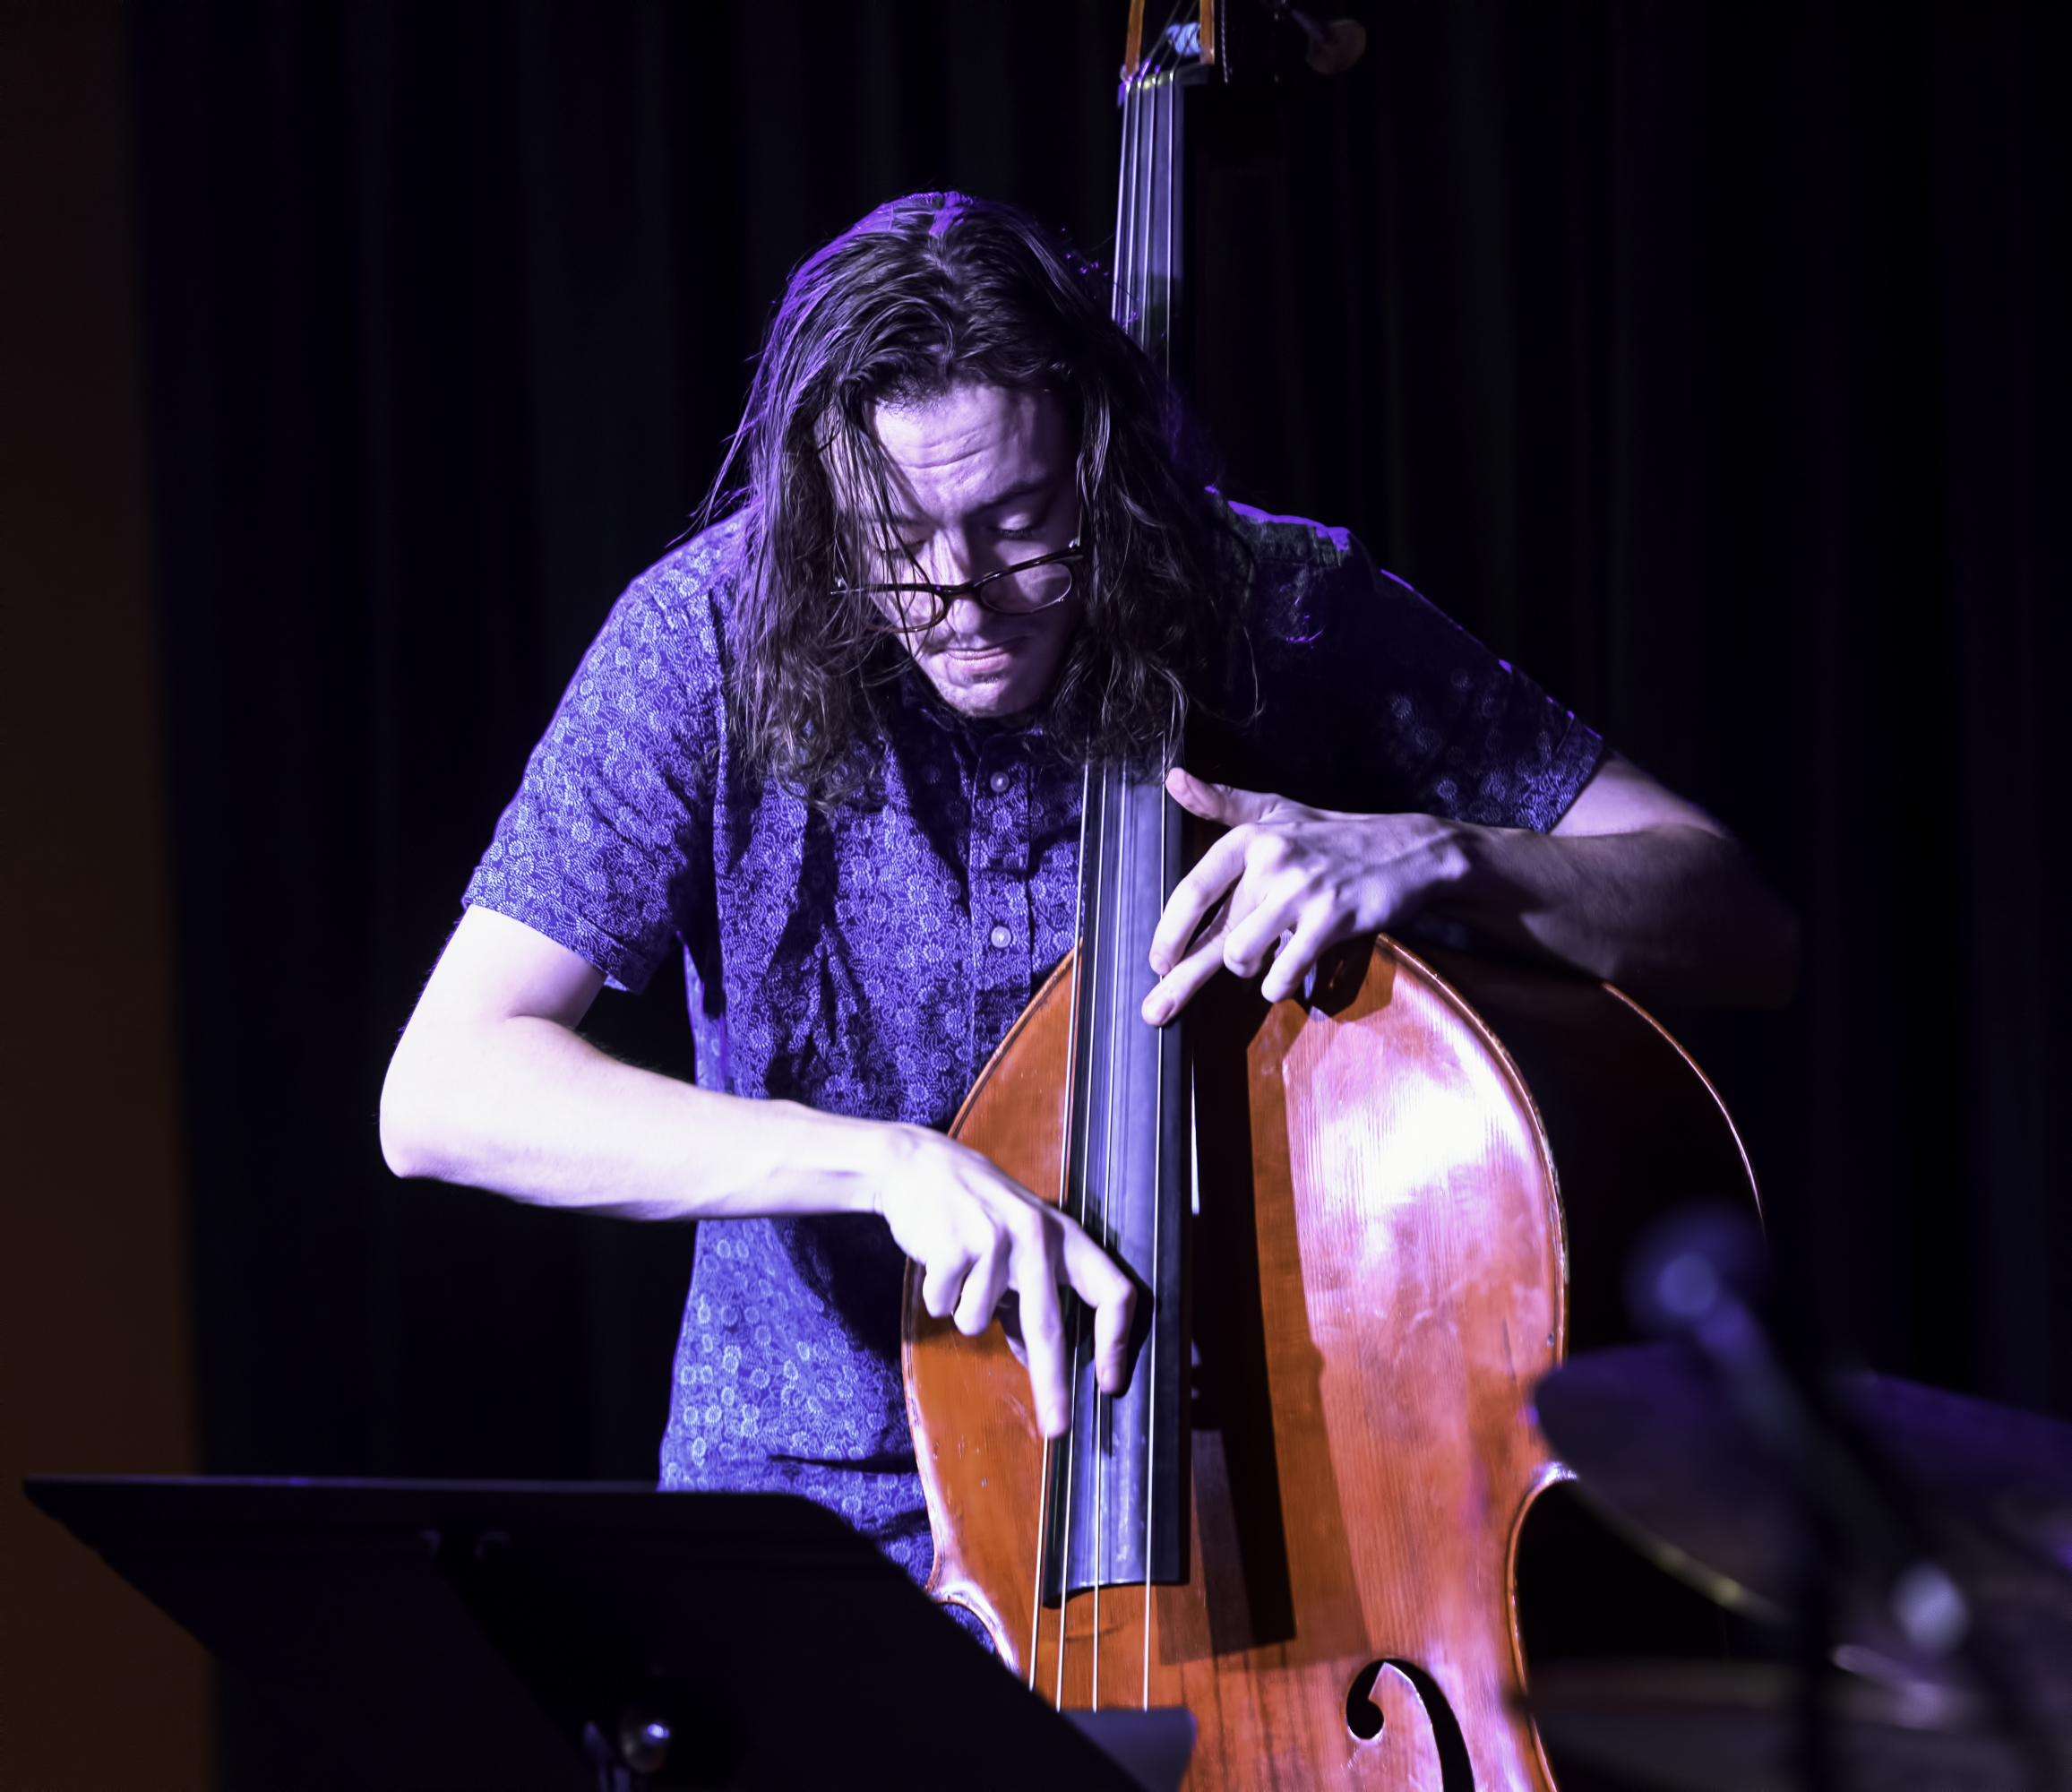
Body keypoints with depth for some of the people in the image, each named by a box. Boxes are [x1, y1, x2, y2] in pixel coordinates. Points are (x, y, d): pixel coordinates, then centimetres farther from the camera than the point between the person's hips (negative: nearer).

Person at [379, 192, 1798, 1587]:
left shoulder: (1290, 617, -9)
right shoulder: (712, 640, -11)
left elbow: (1745, 933, -5)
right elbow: (444, 1091, -19)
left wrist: (1433, 854, -24)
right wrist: (881, 1160, -30)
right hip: (836, 1513, 1)